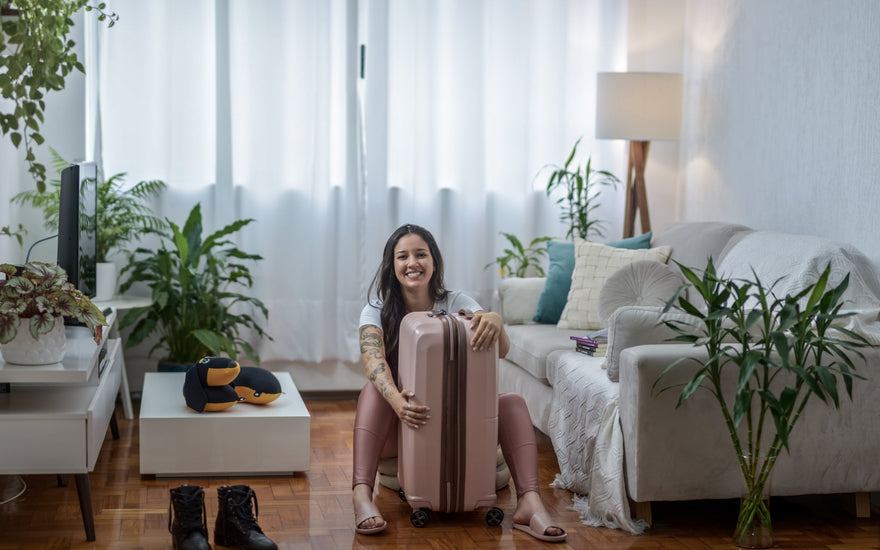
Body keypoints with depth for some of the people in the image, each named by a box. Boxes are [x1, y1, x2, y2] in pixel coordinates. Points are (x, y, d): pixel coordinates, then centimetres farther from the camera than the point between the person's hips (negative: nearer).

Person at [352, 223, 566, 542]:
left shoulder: (457, 303, 0)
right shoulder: (376, 313, -3)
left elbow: (502, 351, -15)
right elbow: (373, 360, -25)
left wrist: (495, 320, -41)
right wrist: (396, 399, -47)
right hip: (402, 421, -1)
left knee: (513, 402, -23)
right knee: (374, 390, -31)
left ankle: (529, 502, -39)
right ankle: (361, 495, -47)